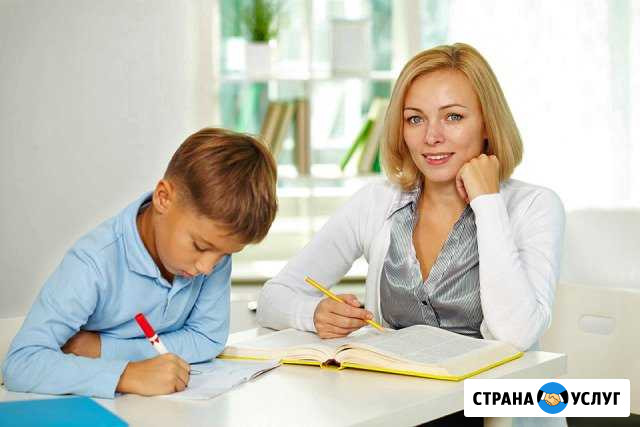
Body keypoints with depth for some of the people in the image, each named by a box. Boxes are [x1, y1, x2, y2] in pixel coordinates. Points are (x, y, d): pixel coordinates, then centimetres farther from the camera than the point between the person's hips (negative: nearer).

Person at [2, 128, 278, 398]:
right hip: (92, 404, -3)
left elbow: (209, 339, -8)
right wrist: (127, 375, -42)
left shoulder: (216, 247, -14)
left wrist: (103, 348, -17)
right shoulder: (94, 264, -26)